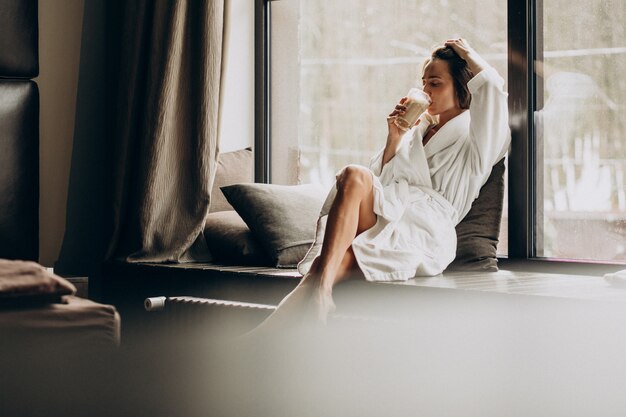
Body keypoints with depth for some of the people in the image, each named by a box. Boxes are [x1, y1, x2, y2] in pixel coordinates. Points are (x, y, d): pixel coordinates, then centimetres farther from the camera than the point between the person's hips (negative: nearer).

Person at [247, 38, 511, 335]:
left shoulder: (473, 136, 18)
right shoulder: (417, 130, 37)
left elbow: (492, 87, -5)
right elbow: (380, 182, 28)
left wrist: (468, 55, 12)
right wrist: (394, 140, 14)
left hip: (425, 233, -6)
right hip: (389, 218, 6)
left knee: (354, 177, -33)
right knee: (340, 257, -31)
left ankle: (318, 292, -51)